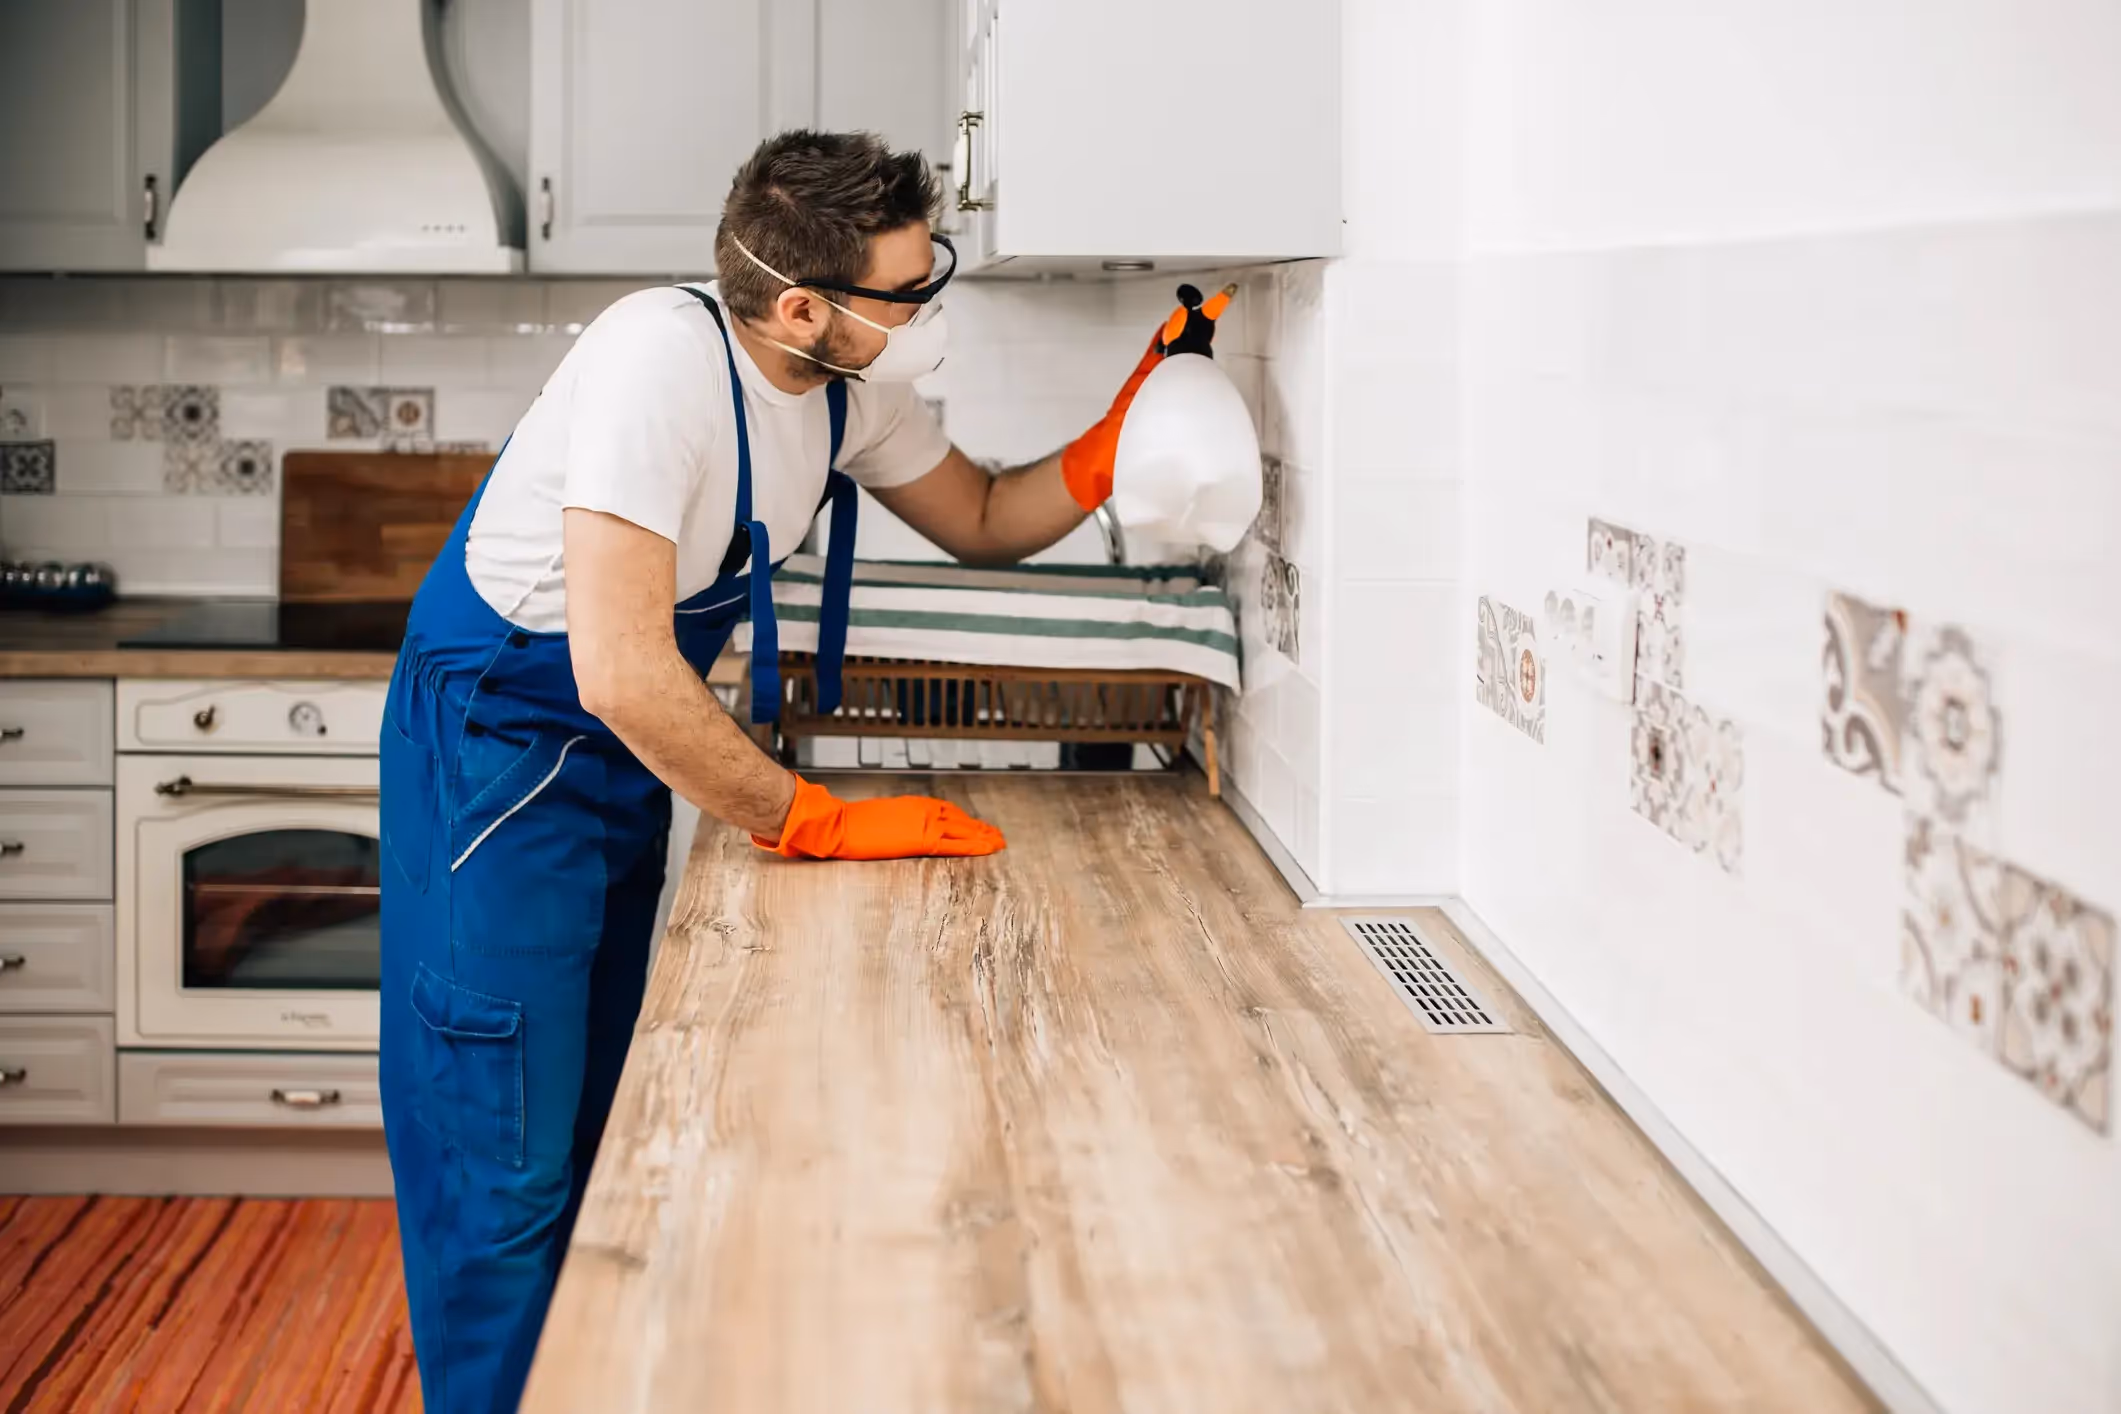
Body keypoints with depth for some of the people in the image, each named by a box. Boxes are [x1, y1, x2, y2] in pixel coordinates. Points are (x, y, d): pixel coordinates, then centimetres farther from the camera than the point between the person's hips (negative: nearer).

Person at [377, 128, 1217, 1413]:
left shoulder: (853, 383, -4)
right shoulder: (665, 359, -30)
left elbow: (981, 520, 12)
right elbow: (623, 672, -35)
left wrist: (1118, 443, -7)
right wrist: (815, 824, -25)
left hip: (628, 764, 9)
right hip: (498, 760, -8)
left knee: (609, 1148, 17)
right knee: (509, 1177, -4)